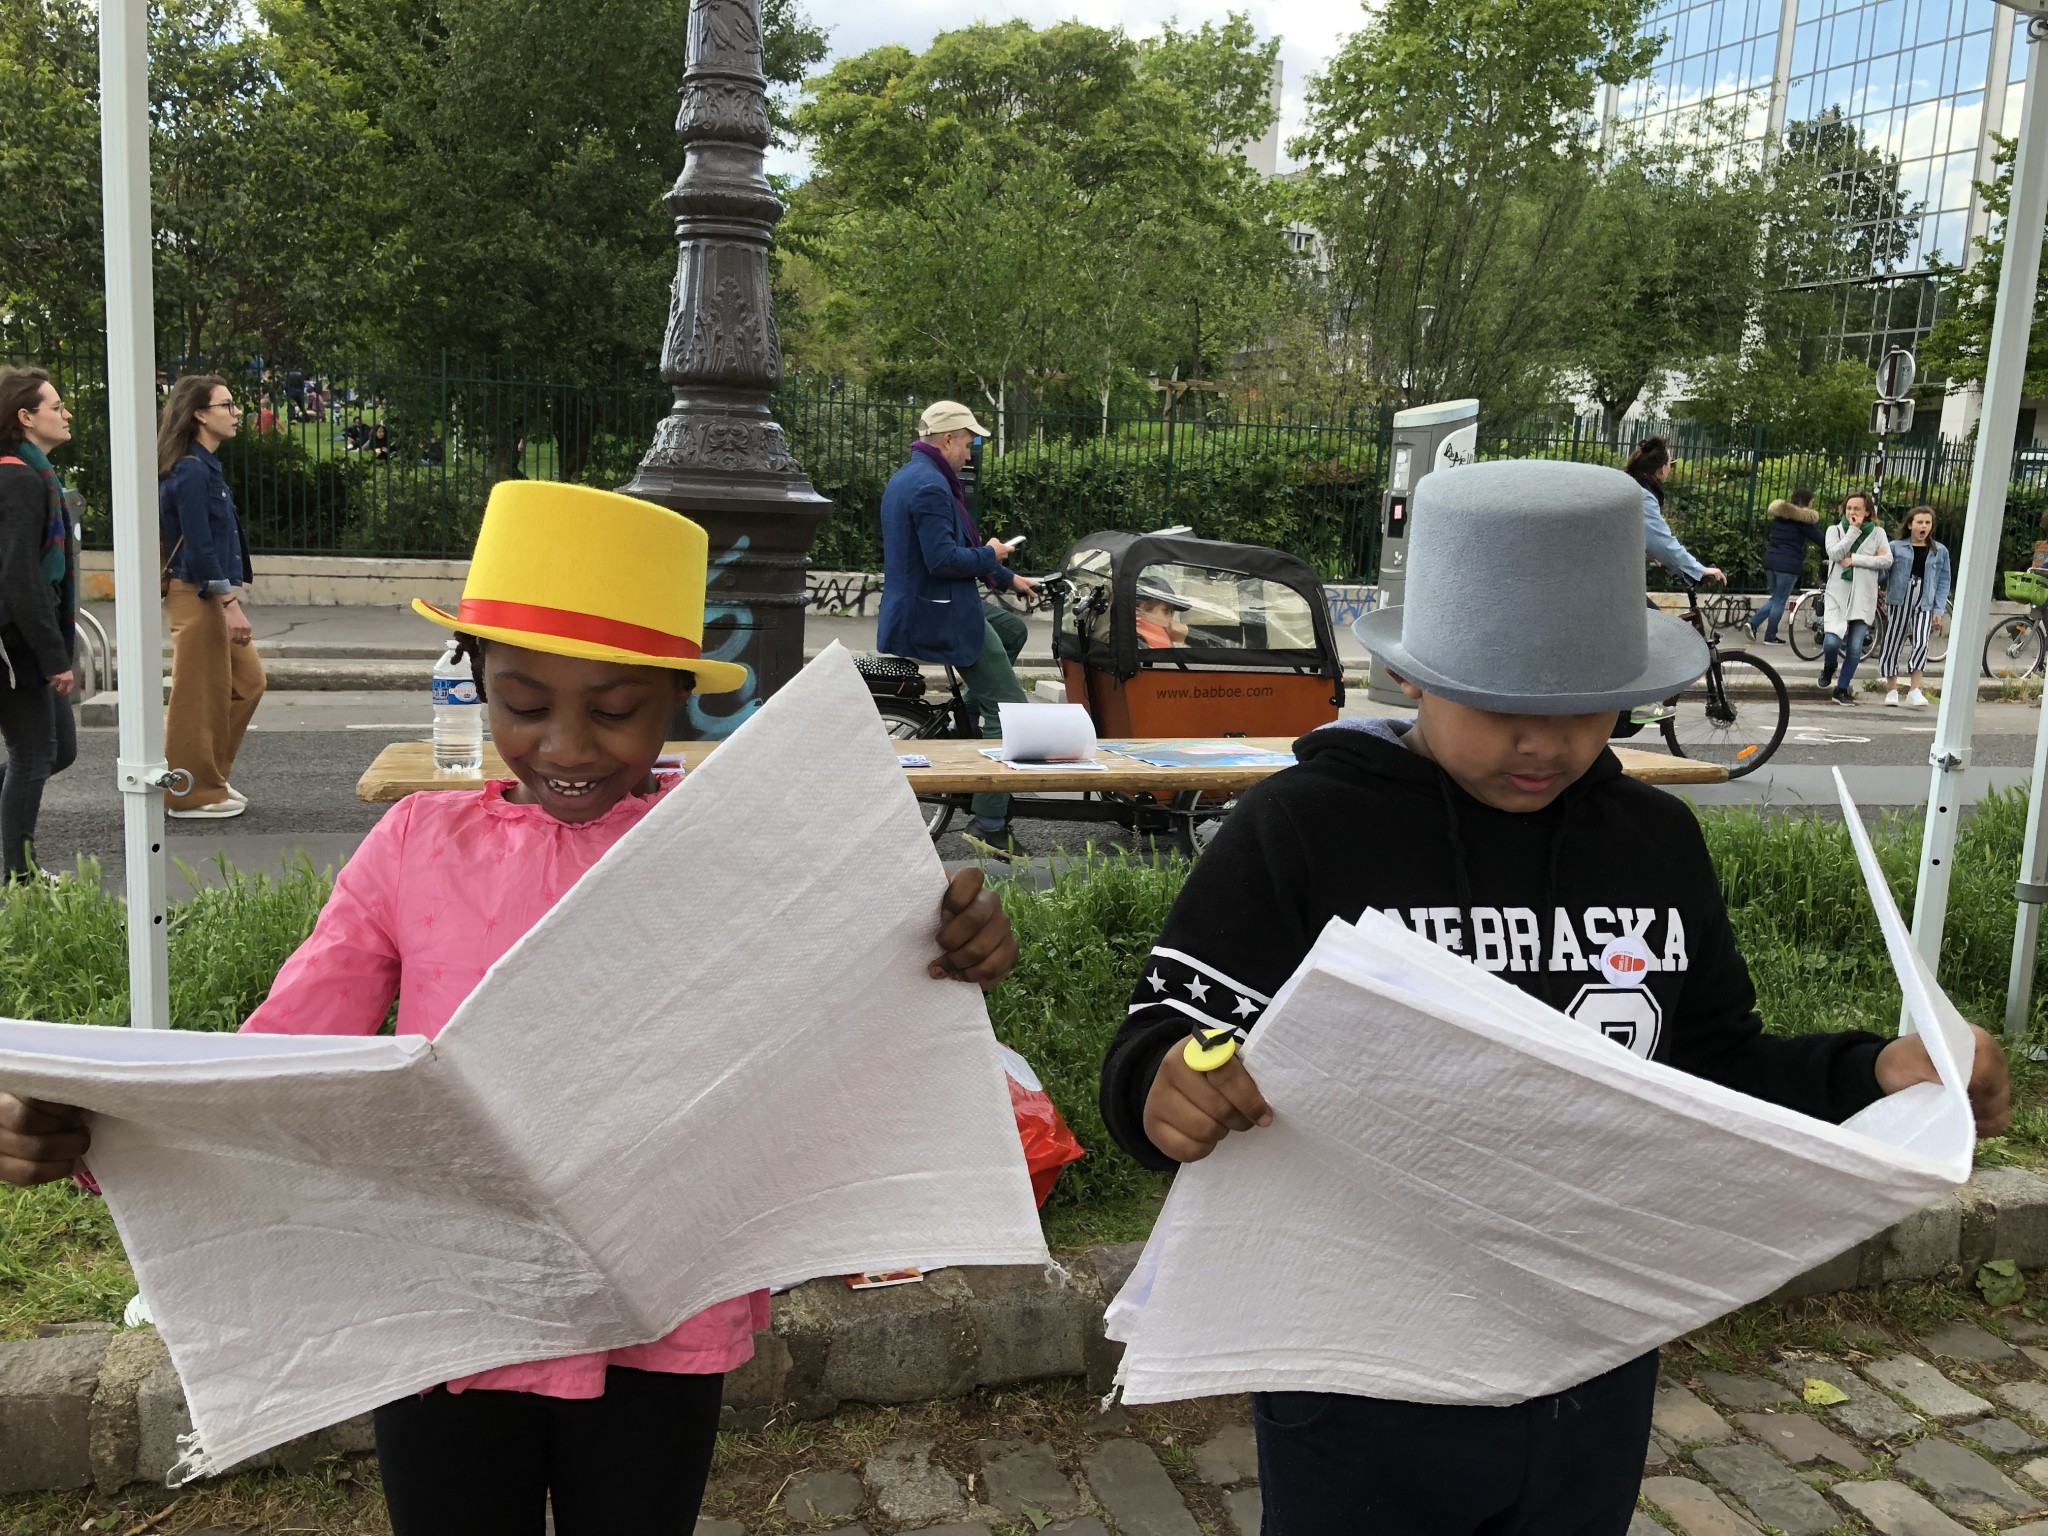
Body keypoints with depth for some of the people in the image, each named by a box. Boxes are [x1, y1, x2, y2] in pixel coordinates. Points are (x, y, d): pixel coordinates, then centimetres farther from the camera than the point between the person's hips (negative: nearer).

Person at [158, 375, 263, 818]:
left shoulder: (204, 466, 14)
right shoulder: (191, 471, -15)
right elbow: (198, 547, -20)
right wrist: (230, 604, -21)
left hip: (212, 594, 10)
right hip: (197, 596, -10)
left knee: (247, 681, 15)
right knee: (200, 696, -2)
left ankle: (211, 775, 23)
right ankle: (195, 794, 7)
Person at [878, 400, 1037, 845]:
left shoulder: (908, 478, 17)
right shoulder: (930, 486, -18)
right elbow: (944, 559, -28)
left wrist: (1008, 579, 26)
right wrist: (990, 555, -9)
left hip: (917, 610, 11)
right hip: (939, 620, -10)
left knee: (1013, 629, 30)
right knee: (1010, 710, -6)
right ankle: (991, 823, -5)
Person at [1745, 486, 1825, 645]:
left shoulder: (1779, 513, 13)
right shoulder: (1804, 518, -9)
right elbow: (1820, 538, -10)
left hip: (1771, 560, 7)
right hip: (1788, 563, -7)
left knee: (1776, 598, 18)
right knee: (1780, 601, 2)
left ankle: (1753, 622, 1)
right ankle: (1770, 637, 6)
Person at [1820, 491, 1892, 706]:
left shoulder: (1877, 533, 6)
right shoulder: (1835, 530, 5)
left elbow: (1887, 561, -7)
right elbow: (1835, 554, -13)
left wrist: (1855, 559, -13)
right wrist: (1854, 530, -13)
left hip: (1863, 597, 1)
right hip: (1837, 594, -1)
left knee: (1855, 648, 0)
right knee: (1832, 642, -16)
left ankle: (1841, 689, 15)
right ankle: (1828, 668, 17)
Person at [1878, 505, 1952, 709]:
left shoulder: (1940, 551, 8)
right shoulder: (1896, 547, 4)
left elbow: (1944, 581, 7)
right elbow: (1884, 574, 4)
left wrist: (1939, 609, -1)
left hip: (1924, 604, 0)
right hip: (1900, 602, 0)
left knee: (1921, 644, -15)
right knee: (1893, 645, 4)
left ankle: (1914, 692, -15)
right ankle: (1891, 691, 16)